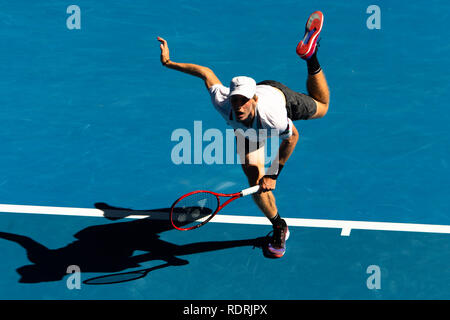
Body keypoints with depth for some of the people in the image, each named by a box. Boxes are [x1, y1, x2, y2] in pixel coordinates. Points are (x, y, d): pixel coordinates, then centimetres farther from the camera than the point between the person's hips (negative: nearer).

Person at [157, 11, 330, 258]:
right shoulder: (222, 103, -46)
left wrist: (273, 174, -23)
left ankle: (309, 55, 42)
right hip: (248, 132, 1)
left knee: (321, 108, 31)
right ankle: (279, 228, 17)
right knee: (256, 185, -9)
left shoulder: (272, 116, -50)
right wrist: (169, 63, -22)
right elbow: (206, 72, -27)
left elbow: (291, 138, -27)